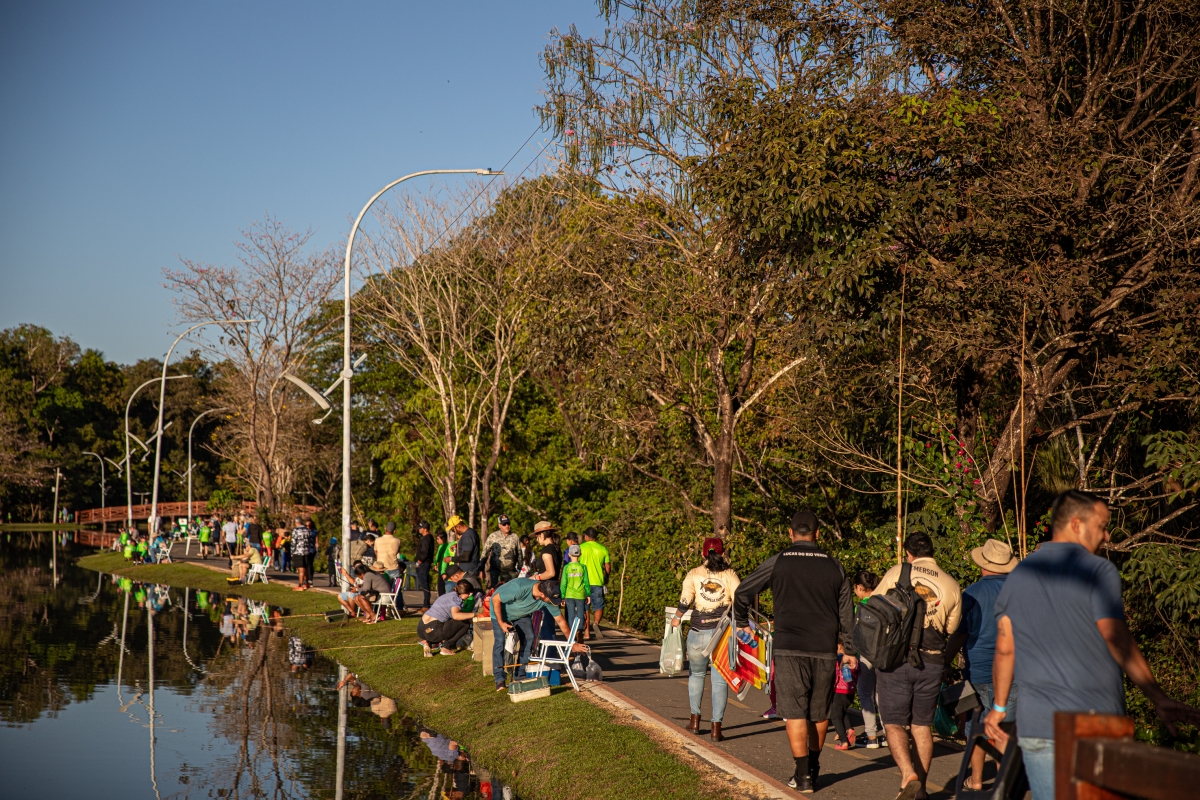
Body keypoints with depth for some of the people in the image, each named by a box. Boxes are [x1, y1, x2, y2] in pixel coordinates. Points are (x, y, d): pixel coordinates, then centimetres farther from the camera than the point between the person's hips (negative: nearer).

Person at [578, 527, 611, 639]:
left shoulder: (580, 548, -1)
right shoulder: (603, 549, 4)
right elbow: (608, 567, 5)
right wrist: (606, 577, 24)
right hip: (597, 582, 1)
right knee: (598, 606, 7)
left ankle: (586, 632, 6)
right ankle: (596, 623, -21)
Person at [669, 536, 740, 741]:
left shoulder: (694, 575, 1)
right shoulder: (729, 575, 1)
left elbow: (685, 601, -7)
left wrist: (676, 618, 10)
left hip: (698, 632, 1)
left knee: (696, 674, 22)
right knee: (720, 679, 4)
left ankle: (695, 719, 24)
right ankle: (716, 727, 1)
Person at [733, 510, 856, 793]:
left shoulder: (778, 562, 0)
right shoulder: (833, 566, 7)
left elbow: (742, 592, 3)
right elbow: (846, 612, 10)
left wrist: (742, 623, 20)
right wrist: (849, 650, 18)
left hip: (789, 650, -3)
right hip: (824, 650, 3)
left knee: (795, 712, -1)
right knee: (820, 711, 16)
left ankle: (803, 774, -5)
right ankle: (813, 766, 29)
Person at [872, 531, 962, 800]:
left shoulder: (895, 574, -3)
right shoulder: (951, 585, 4)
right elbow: (951, 628, 12)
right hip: (931, 662, 3)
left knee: (894, 723, 3)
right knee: (922, 724, 15)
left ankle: (909, 775, -16)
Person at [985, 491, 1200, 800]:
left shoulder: (1017, 577, 11)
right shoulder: (1099, 571, -6)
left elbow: (1005, 649, 12)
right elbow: (1118, 641, -13)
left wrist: (999, 707, 21)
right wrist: (1160, 699, -11)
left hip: (1037, 726, 4)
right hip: (1097, 722, -4)